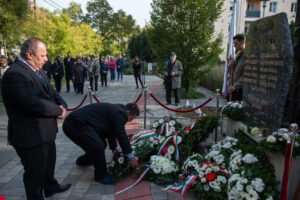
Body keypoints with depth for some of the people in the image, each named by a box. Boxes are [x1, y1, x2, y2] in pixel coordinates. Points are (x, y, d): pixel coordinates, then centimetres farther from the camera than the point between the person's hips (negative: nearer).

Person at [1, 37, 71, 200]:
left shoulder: (38, 71, 8)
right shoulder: (15, 74, -24)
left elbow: (51, 93, 11)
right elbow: (34, 104, -31)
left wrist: (62, 105, -11)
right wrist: (58, 110, -16)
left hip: (46, 131, 10)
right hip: (31, 137, -10)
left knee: (49, 162, 29)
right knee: (35, 172, 8)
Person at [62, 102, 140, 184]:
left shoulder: (115, 110, 16)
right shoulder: (117, 113, -14)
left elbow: (111, 132, 26)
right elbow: (121, 135, -14)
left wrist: (115, 151, 34)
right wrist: (131, 156, -5)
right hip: (75, 125, -11)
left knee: (102, 144, 17)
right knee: (98, 147, -19)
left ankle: (82, 161, 42)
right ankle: (100, 175, 2)